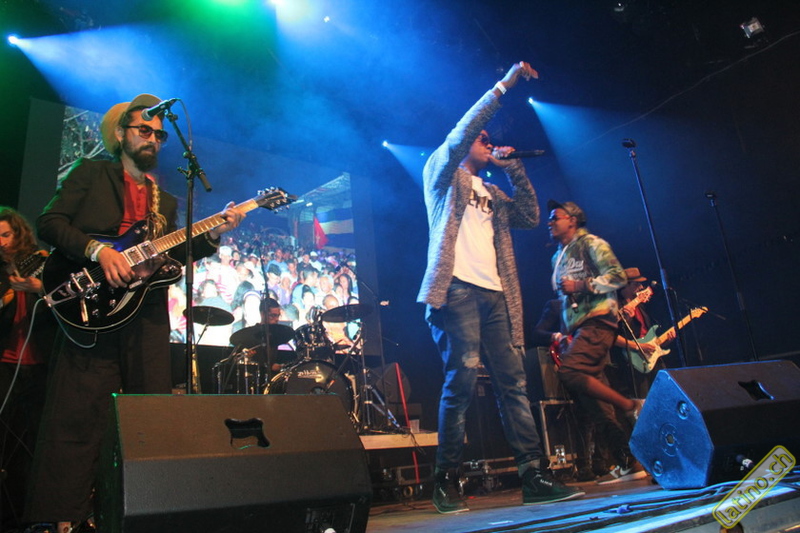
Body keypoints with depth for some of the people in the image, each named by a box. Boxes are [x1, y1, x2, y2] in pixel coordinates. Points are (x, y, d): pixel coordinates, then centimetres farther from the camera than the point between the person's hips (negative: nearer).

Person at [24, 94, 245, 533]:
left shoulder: (166, 201, 23)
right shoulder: (91, 172, 11)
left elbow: (172, 257, 14)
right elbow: (49, 222, 0)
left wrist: (212, 235, 0)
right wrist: (98, 251, -15)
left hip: (148, 316, 5)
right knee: (77, 415, -6)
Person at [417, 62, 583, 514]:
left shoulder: (493, 194, 28)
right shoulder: (443, 175, 13)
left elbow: (530, 216, 17)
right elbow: (459, 134, -3)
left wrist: (514, 168, 15)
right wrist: (503, 86, 0)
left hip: (496, 295, 6)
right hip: (457, 289, -6)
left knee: (514, 383, 0)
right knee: (462, 381, -12)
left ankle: (535, 476, 3)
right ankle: (447, 480, -2)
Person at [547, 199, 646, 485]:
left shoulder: (590, 244, 1)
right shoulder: (558, 257, 24)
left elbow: (618, 276, -10)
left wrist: (580, 285, -16)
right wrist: (564, 333, 19)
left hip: (597, 321, -8)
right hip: (579, 329, 8)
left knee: (569, 371, -27)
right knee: (593, 398, 1)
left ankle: (631, 405, -15)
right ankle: (628, 463, 4)